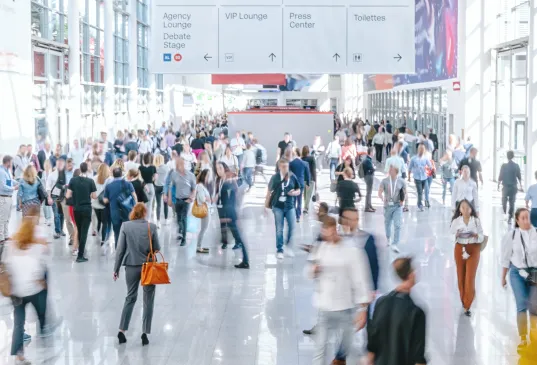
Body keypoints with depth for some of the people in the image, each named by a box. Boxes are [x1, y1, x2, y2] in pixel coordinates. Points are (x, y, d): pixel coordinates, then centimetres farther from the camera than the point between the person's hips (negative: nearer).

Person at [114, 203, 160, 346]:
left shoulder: (125, 226, -6)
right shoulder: (151, 227, -8)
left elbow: (120, 249, -4)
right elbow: (157, 248, -4)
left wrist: (116, 269, 4)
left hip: (131, 266, 2)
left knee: (130, 298, 16)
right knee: (148, 300, 10)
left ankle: (122, 330, 10)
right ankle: (145, 333, 8)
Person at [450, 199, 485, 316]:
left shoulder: (476, 221, -2)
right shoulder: (456, 221, -1)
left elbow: (482, 238, 2)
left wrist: (476, 235, -19)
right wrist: (457, 234, -20)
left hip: (473, 250, -1)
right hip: (460, 249, 1)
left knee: (470, 278, -7)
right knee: (461, 277, 8)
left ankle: (467, 306, -2)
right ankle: (464, 301, 28)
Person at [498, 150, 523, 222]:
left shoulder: (504, 166, -9)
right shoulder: (516, 166, -3)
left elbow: (500, 177, -7)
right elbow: (519, 177, 3)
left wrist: (498, 186, 4)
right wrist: (521, 186, 15)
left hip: (506, 186, -2)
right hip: (514, 187, 2)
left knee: (504, 200, 17)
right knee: (512, 202, 7)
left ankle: (505, 212, 3)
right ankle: (510, 218, 7)